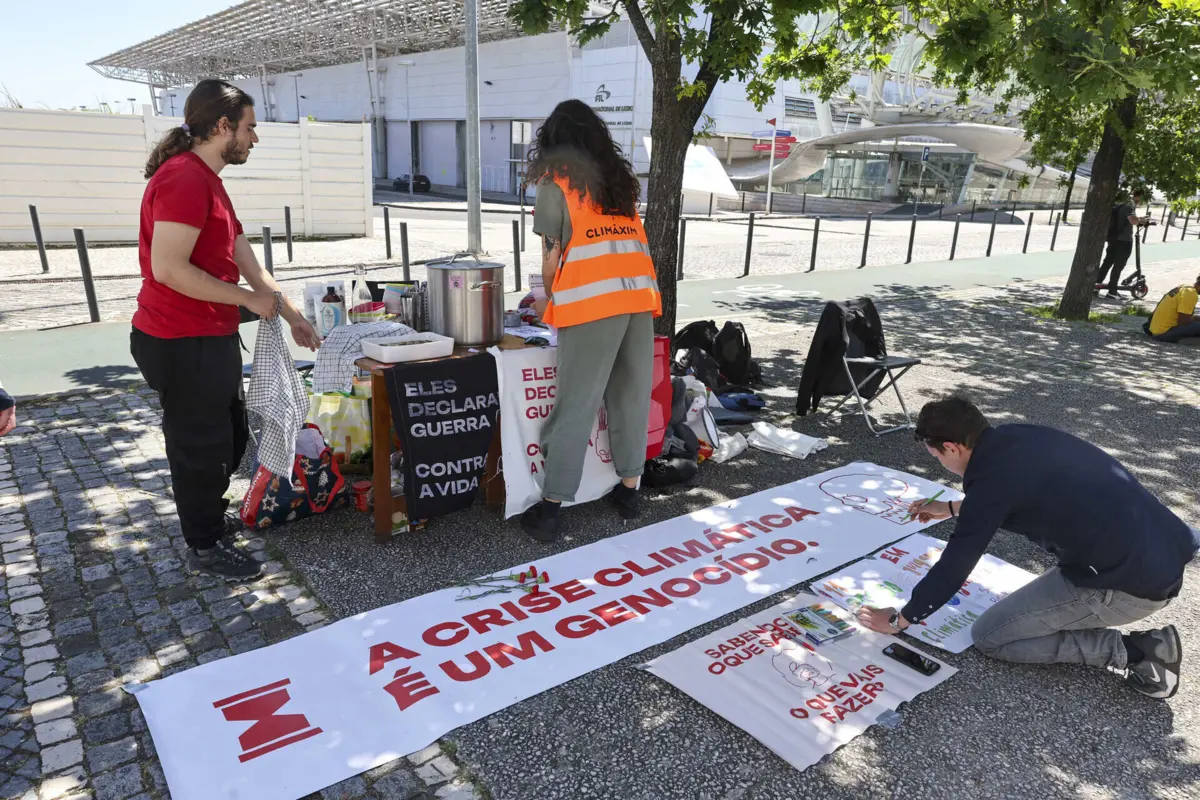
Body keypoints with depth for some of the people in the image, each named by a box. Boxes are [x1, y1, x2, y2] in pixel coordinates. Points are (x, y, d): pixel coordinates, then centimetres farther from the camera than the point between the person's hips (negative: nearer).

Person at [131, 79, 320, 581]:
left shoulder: (208, 181, 16)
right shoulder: (184, 178, -19)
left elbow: (245, 261, 16)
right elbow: (168, 268, -27)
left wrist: (291, 316, 15)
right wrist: (247, 298, -17)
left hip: (211, 339, 10)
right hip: (181, 344, -10)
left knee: (229, 437, 22)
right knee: (201, 446, 5)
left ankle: (209, 519, 42)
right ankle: (205, 548, 23)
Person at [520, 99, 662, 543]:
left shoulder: (556, 184, 6)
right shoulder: (621, 179, 21)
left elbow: (553, 256, 4)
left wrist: (547, 300, 22)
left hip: (592, 302, -5)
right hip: (640, 294, 5)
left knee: (575, 407, -1)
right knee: (631, 398, 13)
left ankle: (550, 508, 4)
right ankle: (629, 490, 23)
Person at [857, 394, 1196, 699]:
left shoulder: (993, 475, -16)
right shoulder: (1021, 437, 7)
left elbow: (953, 569, -8)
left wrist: (897, 621, 5)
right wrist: (951, 508, 39)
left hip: (1131, 582, -8)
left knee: (989, 636, 4)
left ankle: (1132, 650, -2)